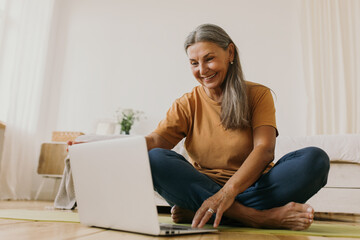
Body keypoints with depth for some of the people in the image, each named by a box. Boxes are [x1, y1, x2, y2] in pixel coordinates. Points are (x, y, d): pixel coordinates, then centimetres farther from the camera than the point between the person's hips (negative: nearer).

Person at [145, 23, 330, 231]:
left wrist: (229, 191, -31)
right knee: (155, 160, -25)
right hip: (204, 189, 1)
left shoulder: (258, 95, 2)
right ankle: (260, 217, -31)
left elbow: (264, 150, -14)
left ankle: (196, 213, -29)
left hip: (252, 187, 0)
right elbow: (156, 141, -9)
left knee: (316, 159, -25)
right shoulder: (187, 105, 7)